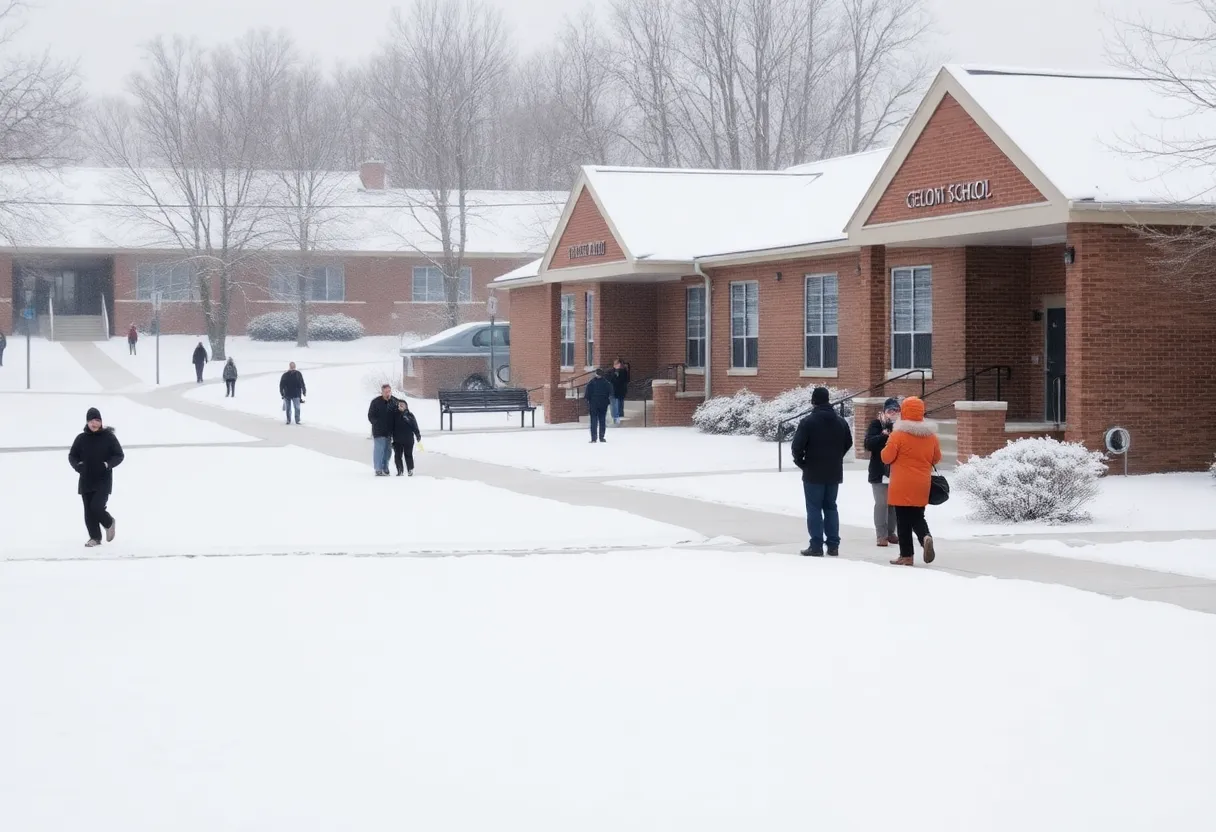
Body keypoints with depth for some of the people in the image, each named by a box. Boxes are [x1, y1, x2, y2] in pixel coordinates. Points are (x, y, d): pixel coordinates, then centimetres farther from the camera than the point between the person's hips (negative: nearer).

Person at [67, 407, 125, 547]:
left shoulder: (109, 437, -4)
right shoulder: (81, 438, 2)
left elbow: (119, 455, -1)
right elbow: (72, 455, 9)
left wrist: (108, 464, -18)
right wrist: (77, 465, -11)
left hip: (103, 480, -3)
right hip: (86, 480, 3)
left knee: (96, 507, -16)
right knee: (89, 511, 4)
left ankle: (109, 523, 15)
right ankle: (95, 537, 18)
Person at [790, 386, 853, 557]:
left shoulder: (808, 421, -13)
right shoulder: (840, 421, 7)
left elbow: (797, 446, -16)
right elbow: (848, 443, 16)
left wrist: (801, 462, 0)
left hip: (813, 473, -5)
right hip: (834, 472, 5)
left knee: (814, 508, -1)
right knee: (830, 507, 13)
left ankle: (816, 546, -4)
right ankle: (833, 545, 11)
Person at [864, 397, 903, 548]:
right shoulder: (876, 425, -2)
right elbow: (868, 444, -13)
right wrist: (884, 435, -26)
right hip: (880, 472, -3)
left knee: (894, 503, 10)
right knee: (881, 504, -4)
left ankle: (891, 532, 23)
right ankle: (881, 535, 0)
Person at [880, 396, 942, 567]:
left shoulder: (898, 435, -13)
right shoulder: (931, 435, 3)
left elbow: (886, 457, -9)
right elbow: (936, 458, 13)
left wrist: (888, 447, 11)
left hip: (902, 486, -4)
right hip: (921, 485, 4)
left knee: (904, 520, 4)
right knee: (918, 517, 15)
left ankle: (906, 555, 5)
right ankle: (926, 537, -14)